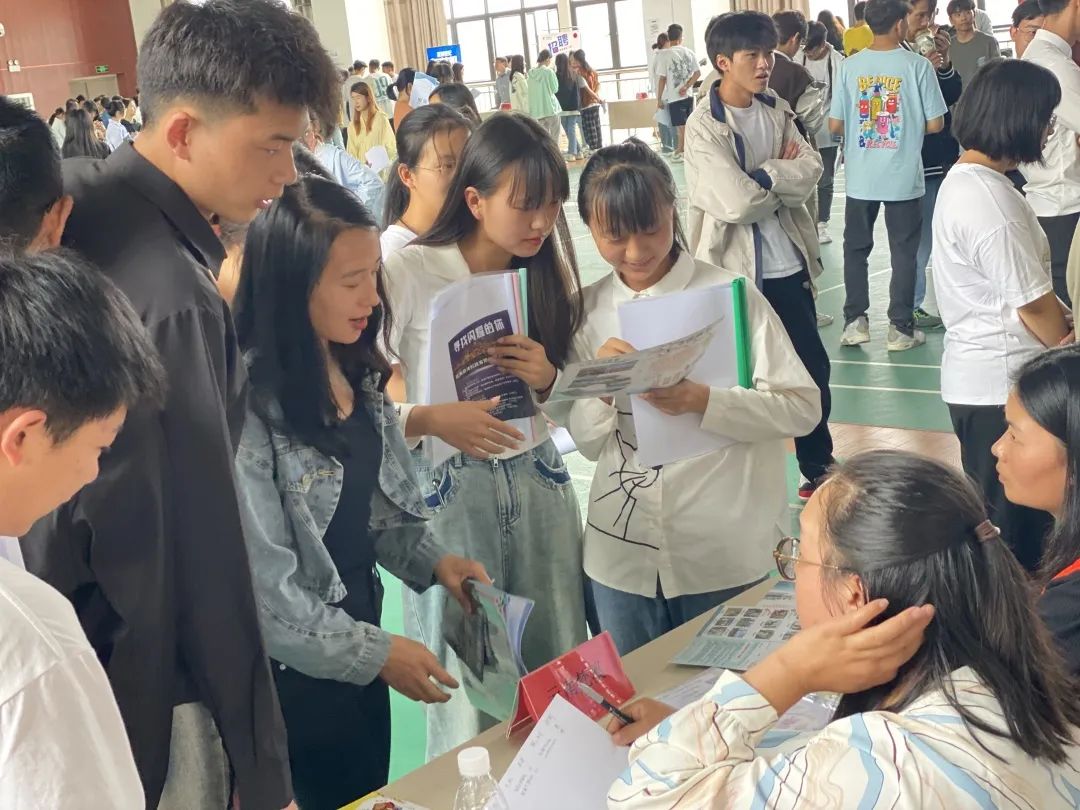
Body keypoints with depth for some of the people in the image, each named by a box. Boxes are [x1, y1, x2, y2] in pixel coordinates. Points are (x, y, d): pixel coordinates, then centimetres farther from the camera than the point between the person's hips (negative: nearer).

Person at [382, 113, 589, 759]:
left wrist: (548, 379, -9)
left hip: (539, 479, 5)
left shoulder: (548, 271, 5)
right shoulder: (410, 273, -13)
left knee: (561, 671, 10)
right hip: (451, 487, -5)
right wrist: (429, 420, -28)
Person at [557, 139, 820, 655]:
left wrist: (704, 402, -23)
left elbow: (803, 407, -10)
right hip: (623, 555, 3)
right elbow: (587, 441, 5)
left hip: (724, 555, -3)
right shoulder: (589, 311, 3)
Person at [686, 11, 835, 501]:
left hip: (789, 265, 6)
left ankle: (819, 468, 33)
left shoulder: (777, 111, 6)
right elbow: (736, 202, -22)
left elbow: (811, 170, -4)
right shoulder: (703, 128, -13)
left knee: (813, 368, 15)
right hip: (737, 271, -6)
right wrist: (783, 175, -7)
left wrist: (763, 176, -17)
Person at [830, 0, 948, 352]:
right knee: (903, 252, 8)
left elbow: (835, 125, -2)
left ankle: (855, 322, 15)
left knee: (856, 249, 15)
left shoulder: (850, 66, -3)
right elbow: (935, 124, -6)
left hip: (860, 177, 2)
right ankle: (900, 328, 10)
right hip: (903, 176, -2)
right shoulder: (918, 65, -8)